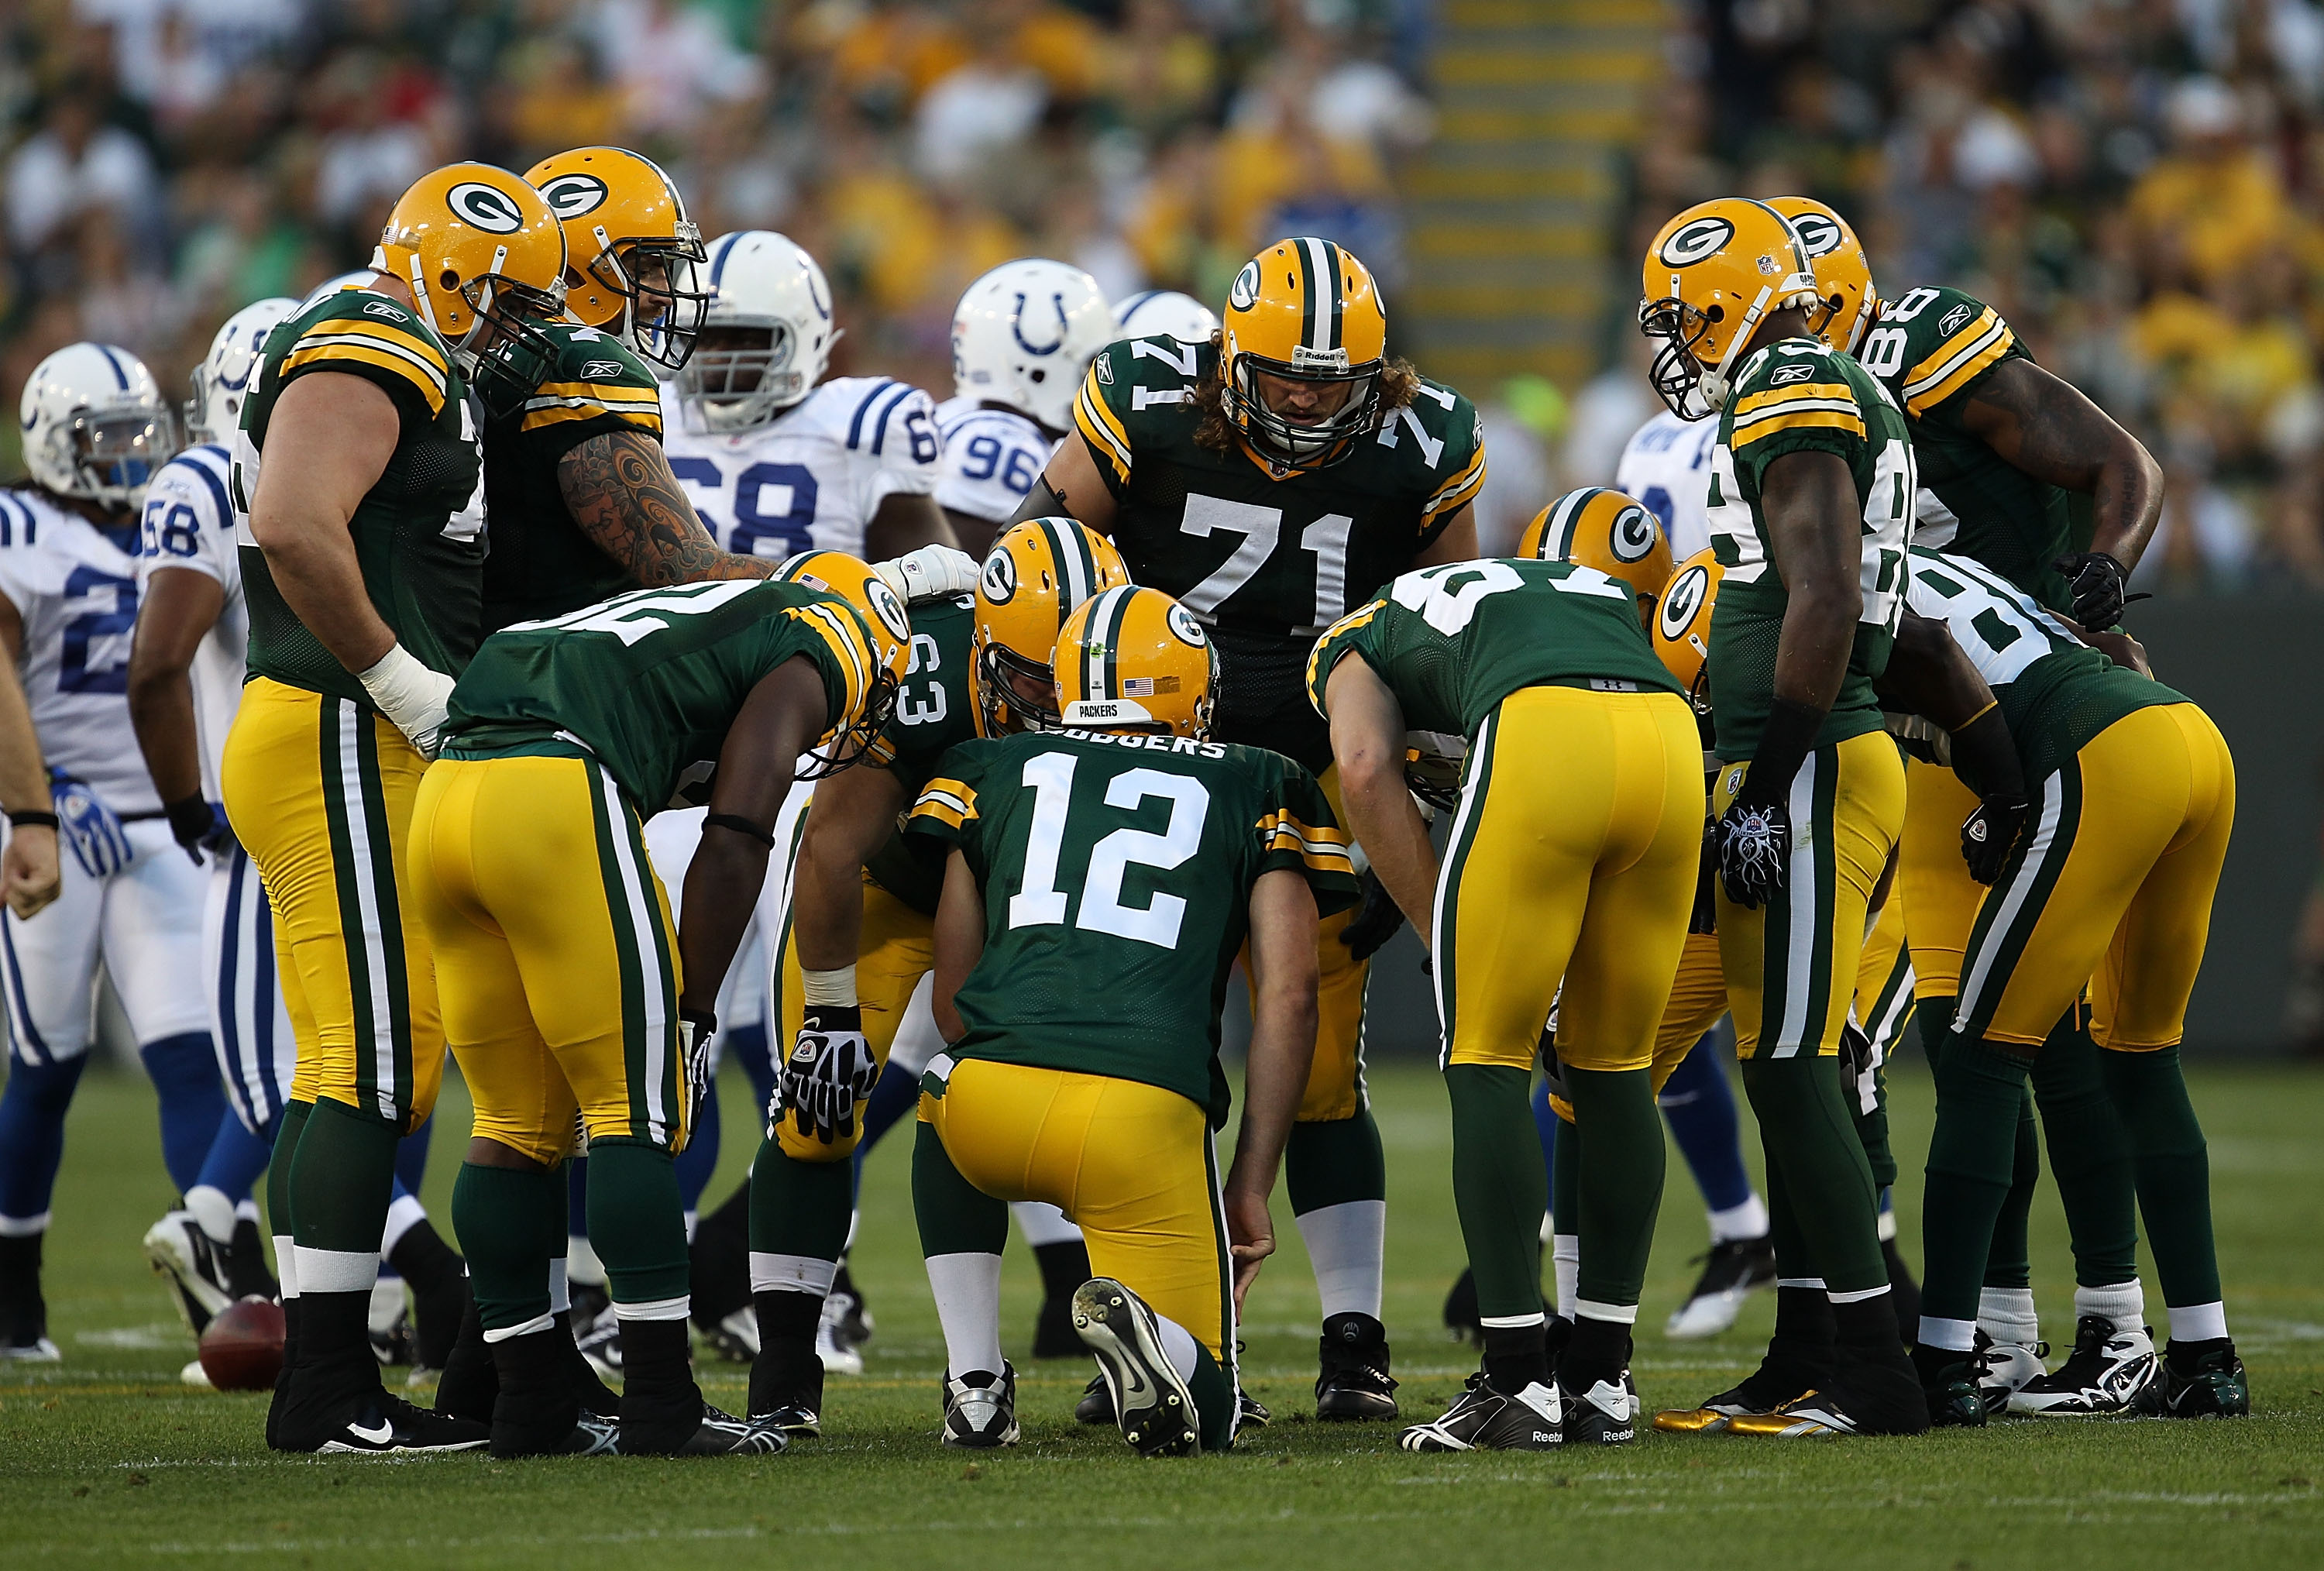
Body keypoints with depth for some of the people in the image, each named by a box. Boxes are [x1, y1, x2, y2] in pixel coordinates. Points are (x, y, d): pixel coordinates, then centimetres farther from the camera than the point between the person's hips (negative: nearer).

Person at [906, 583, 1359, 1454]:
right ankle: (1133, 1318, -21)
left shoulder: (996, 769, 24)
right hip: (1149, 1118, -2)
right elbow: (1289, 995, 10)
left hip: (990, 1090, 2)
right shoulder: (1258, 792, 20)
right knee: (1201, 1413, 13)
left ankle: (973, 1384, 24)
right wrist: (1252, 1186, 14)